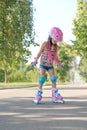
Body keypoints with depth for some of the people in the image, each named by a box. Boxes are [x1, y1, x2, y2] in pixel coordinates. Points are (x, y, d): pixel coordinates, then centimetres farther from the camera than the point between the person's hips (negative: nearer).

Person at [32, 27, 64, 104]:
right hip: (43, 64, -4)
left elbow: (55, 56, 9)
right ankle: (38, 96, -10)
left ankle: (55, 96, -2)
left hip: (50, 65, 4)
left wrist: (58, 63, -4)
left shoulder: (56, 47, 0)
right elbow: (39, 53, -3)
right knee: (42, 78, -15)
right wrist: (36, 60, -13)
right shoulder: (45, 44, -11)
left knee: (53, 79, -6)